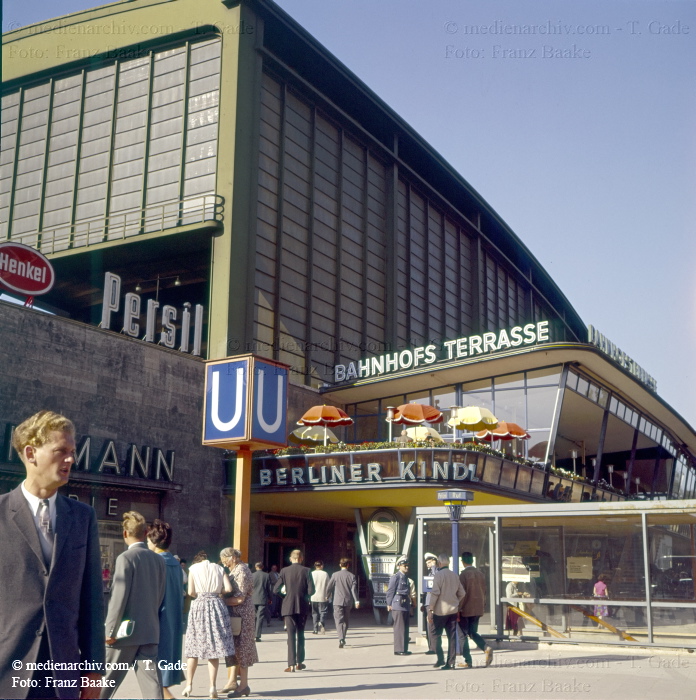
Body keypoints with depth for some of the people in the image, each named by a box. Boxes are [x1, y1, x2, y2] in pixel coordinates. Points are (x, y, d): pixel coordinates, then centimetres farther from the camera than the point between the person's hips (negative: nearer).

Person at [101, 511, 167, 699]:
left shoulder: (125, 558, -10)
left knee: (107, 679, 10)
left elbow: (119, 597, -14)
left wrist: (110, 630, -10)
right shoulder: (159, 560, 7)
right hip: (150, 631, 5)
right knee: (151, 681, 2)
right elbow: (160, 597, 11)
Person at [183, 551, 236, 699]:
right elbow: (229, 588, -1)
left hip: (199, 606, -1)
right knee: (214, 647, 2)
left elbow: (191, 592, -6)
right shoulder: (218, 568, 11)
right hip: (217, 606, 1)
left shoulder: (193, 568, 5)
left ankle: (188, 685, 9)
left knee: (193, 648, 8)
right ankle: (212, 687, -1)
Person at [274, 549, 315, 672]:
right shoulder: (306, 571, -4)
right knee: (300, 634, 15)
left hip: (288, 607, -1)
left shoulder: (284, 571, -3)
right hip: (302, 607, 1)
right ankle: (299, 663, 17)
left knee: (291, 635, 1)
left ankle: (291, 664, -5)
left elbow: (275, 590, -3)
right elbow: (311, 590, -9)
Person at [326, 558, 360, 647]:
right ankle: (343, 639, 24)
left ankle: (341, 639, -22)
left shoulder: (335, 575, -2)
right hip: (348, 602, 2)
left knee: (339, 620, -5)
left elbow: (328, 588, 2)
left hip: (337, 601, -2)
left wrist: (329, 596, 20)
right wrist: (356, 601, -7)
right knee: (346, 621, 17)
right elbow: (354, 589, -6)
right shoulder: (352, 576, 1)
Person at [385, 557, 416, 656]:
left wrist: (411, 604, 19)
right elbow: (390, 591, -9)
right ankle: (399, 650, -4)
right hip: (398, 606, -9)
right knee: (399, 628, -7)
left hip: (406, 606, 9)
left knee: (405, 628, 11)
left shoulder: (406, 578, 16)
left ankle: (404, 649, 18)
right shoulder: (395, 577, -9)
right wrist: (389, 605, -9)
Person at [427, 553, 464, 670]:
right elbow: (461, 593, 13)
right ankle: (451, 662, 5)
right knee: (452, 636, 6)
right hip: (453, 610, 5)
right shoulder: (455, 575, 9)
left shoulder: (438, 575, -10)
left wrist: (430, 609, -11)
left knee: (436, 635, 7)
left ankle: (440, 659, 1)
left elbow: (435, 593, -15)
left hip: (440, 610, -5)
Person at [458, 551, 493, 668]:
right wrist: (483, 607, 19)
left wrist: (458, 610, -9)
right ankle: (486, 648, -9)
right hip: (478, 609, 6)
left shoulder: (463, 575, -13)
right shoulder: (480, 574, 6)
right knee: (473, 632, 16)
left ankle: (468, 661, 4)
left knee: (463, 635, 5)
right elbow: (484, 592, 11)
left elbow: (461, 594, -14)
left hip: (466, 610, -6)